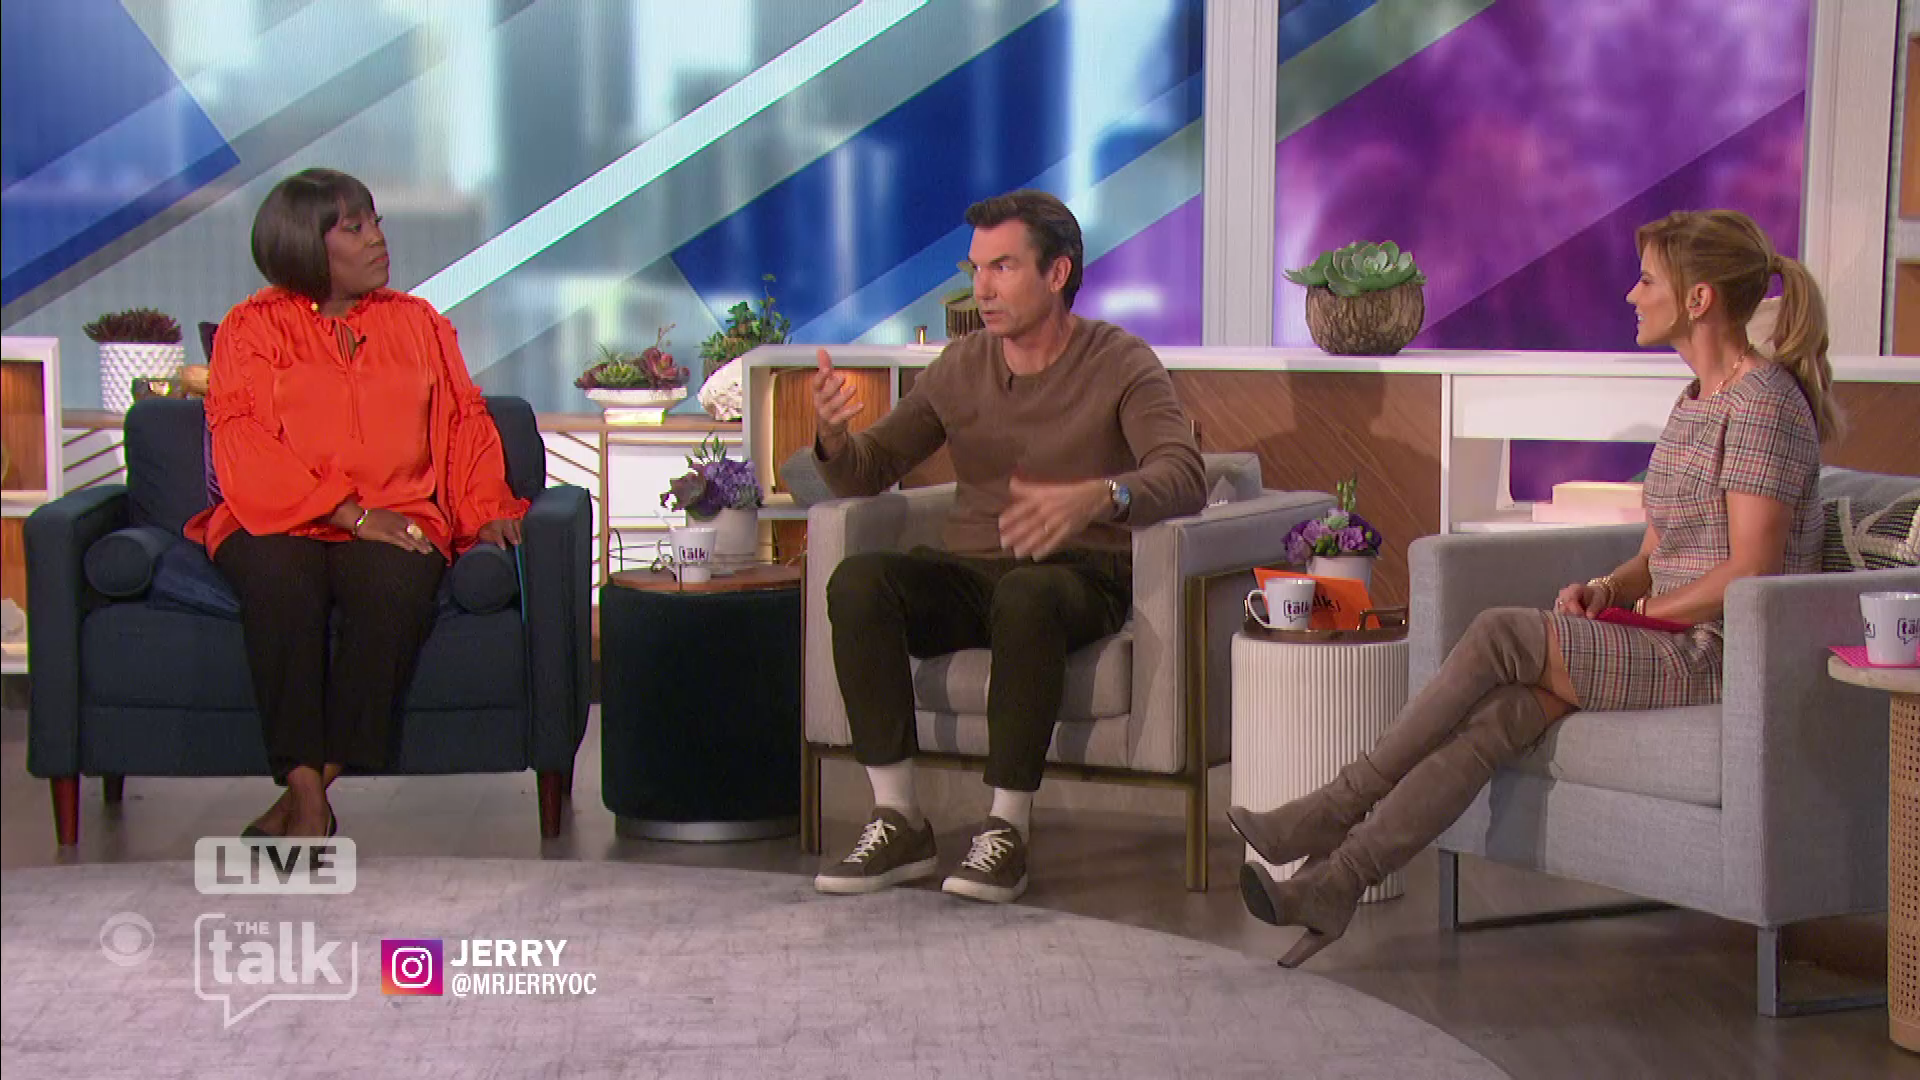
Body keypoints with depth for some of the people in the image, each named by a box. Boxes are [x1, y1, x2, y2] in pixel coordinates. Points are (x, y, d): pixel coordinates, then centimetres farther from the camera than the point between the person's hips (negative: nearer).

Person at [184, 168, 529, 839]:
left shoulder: (418, 322, 22)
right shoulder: (253, 328, 10)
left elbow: (465, 423, 21)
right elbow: (243, 448, -3)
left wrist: (487, 509, 1)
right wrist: (350, 512, -14)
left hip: (396, 519, 2)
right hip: (279, 521, -2)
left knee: (397, 583, -34)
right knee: (281, 582, -37)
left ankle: (312, 786, -32)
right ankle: (308, 798, -37)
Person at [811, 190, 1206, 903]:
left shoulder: (1120, 364, -4)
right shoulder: (960, 367, 11)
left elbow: (1183, 476, -20)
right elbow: (869, 472, 12)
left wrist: (1097, 497, -41)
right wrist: (834, 438, -14)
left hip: (1081, 576, -4)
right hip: (968, 574, 4)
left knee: (1026, 594, -39)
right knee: (858, 582, -25)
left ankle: (1007, 829, -30)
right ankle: (899, 824, -23)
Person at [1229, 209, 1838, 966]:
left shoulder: (1764, 403, -11)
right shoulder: (1696, 401, 18)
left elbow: (1750, 571, -17)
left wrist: (1635, 615, -12)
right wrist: (1606, 589, 0)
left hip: (1724, 660, -8)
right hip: (1675, 646, 8)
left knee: (1501, 633, -22)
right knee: (1505, 711, -18)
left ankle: (1336, 810, -15)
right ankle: (1330, 884, -27)